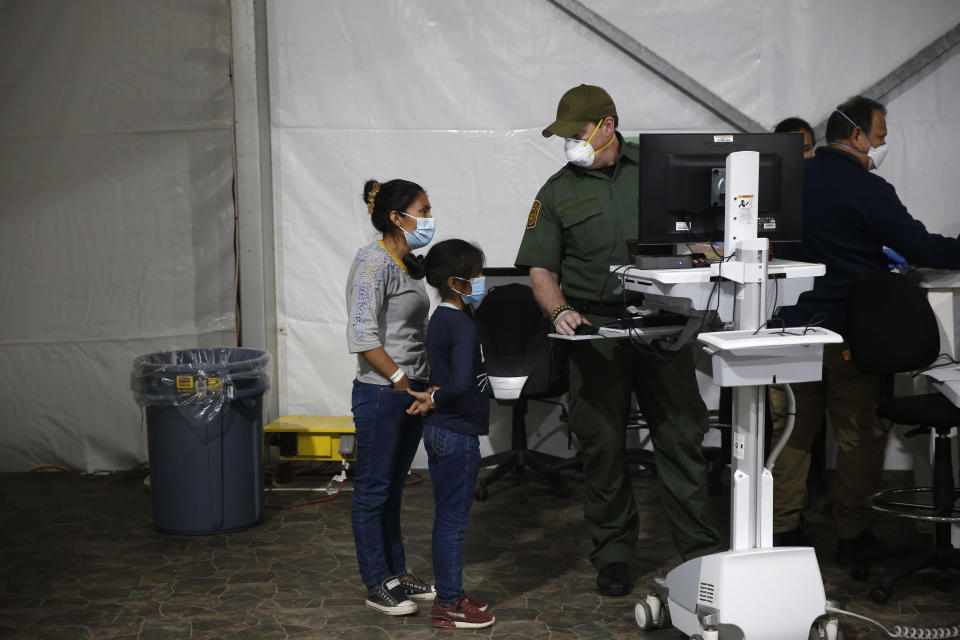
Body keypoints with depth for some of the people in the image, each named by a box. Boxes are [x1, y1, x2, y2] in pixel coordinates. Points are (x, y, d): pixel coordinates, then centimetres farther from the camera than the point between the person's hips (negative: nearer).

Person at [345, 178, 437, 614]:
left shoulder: (411, 265, 13)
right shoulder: (374, 261, -14)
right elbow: (362, 335, -20)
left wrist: (426, 383, 12)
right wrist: (401, 381, -18)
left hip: (411, 393, 9)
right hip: (381, 394, -9)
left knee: (392, 490, 17)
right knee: (373, 491, 2)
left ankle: (397, 574, 25)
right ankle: (378, 586, 10)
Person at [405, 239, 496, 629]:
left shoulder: (440, 320, 10)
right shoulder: (463, 326, -20)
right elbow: (461, 384, -31)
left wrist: (433, 397, -3)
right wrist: (435, 399, -16)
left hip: (439, 431, 10)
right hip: (458, 435, -10)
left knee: (447, 518, 16)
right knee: (453, 519, -1)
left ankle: (451, 594, 27)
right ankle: (447, 606, 8)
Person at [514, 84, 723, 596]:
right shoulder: (557, 192, 9)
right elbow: (541, 269, 6)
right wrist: (560, 311, -11)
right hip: (595, 328, 1)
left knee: (680, 434, -1)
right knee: (602, 443, 3)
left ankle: (700, 550, 8)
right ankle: (612, 553, 16)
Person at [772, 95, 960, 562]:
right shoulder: (867, 190, -14)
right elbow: (921, 248, -17)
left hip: (796, 327, 6)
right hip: (850, 335, -6)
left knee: (795, 429, 14)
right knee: (860, 432, 6)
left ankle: (781, 526, 16)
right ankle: (852, 533, 13)